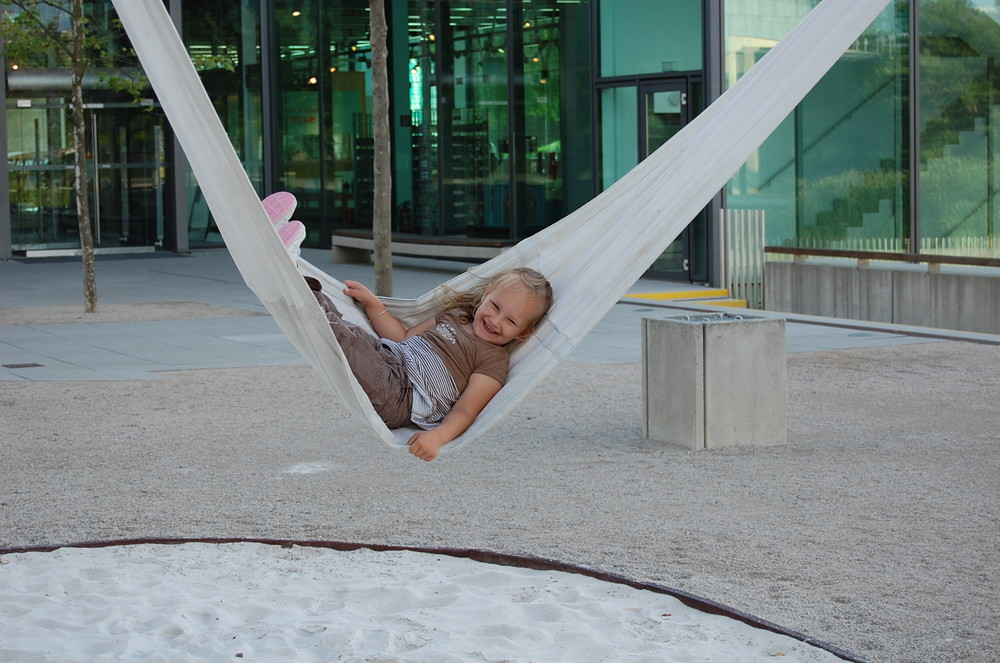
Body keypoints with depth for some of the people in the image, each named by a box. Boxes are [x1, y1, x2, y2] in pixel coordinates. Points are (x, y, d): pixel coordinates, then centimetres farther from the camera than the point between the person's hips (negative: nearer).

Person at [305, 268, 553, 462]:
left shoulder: (495, 361, 0)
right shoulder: (455, 315, 22)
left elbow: (465, 411, -10)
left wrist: (437, 436, -29)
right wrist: (372, 303, 18)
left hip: (401, 397, -8)